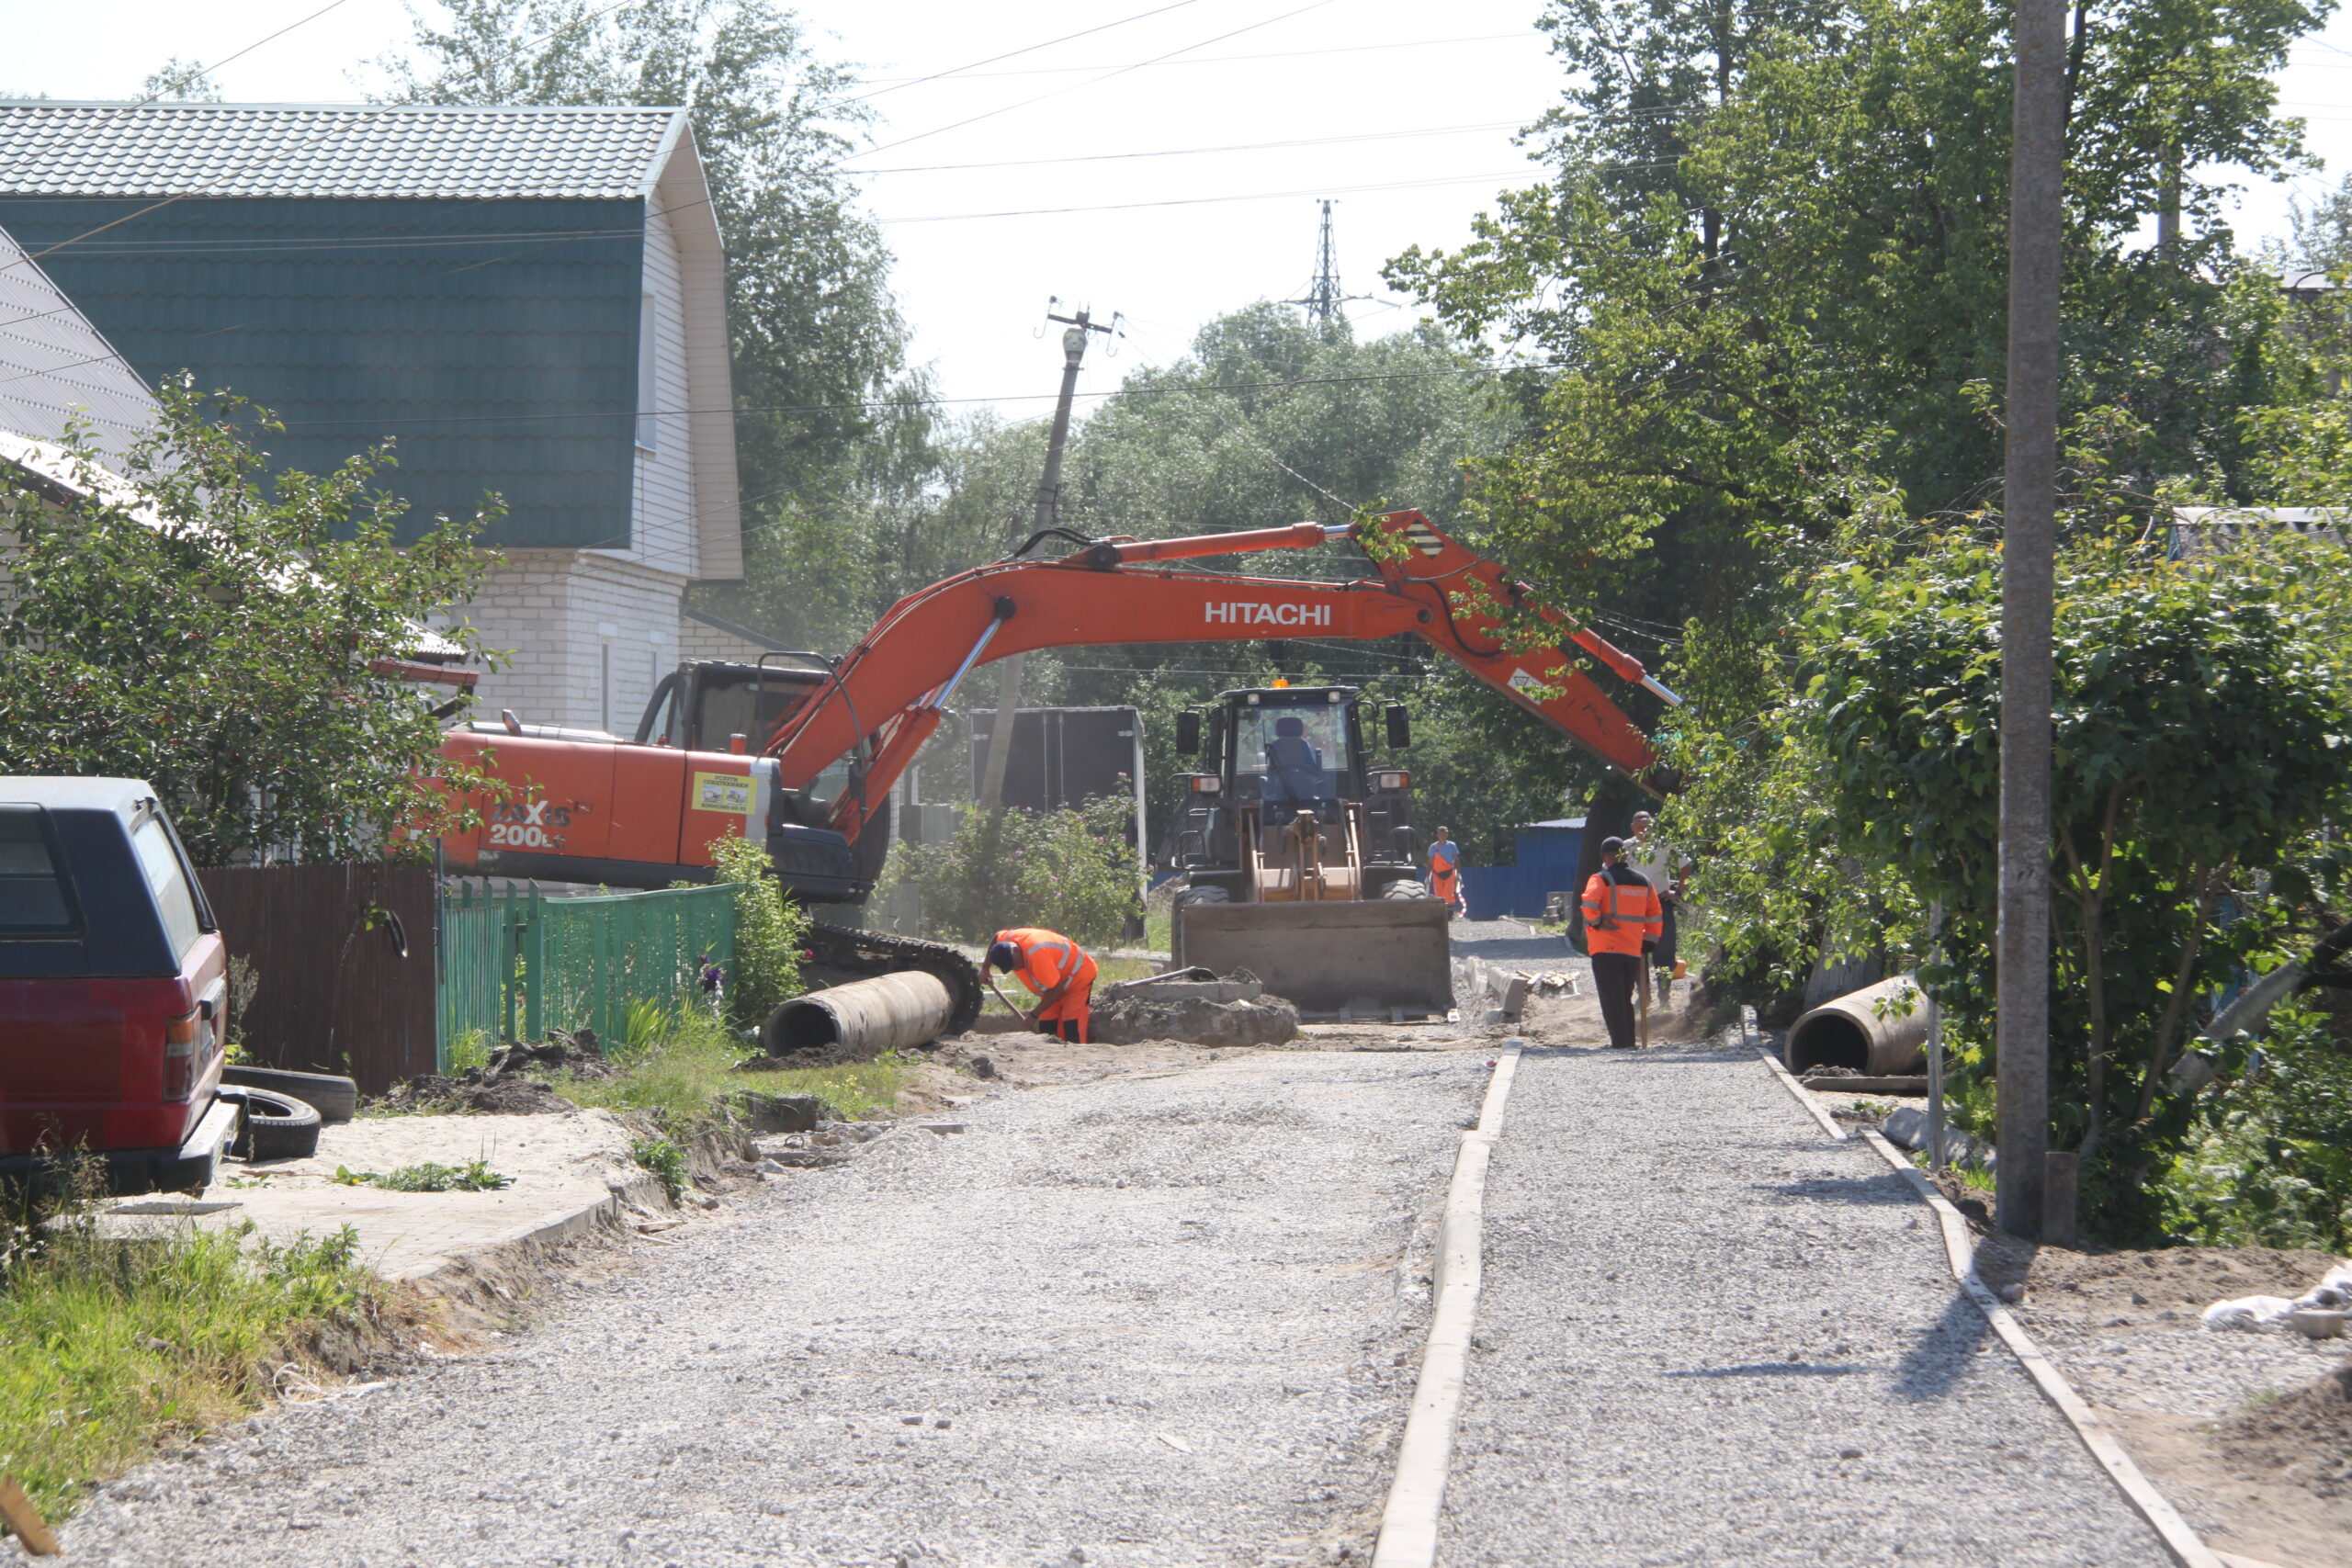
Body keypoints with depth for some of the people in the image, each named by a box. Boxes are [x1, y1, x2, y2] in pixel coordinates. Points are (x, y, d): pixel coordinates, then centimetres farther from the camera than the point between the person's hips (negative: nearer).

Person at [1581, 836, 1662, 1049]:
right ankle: (1629, 1041, 14)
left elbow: (1589, 903, -24)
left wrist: (1596, 922, -9)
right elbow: (1654, 915, 16)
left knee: (1611, 999, -3)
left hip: (1606, 950, -5)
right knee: (1625, 998, 15)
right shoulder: (1643, 881, 12)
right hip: (1634, 950, 5)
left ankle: (1620, 1042, -8)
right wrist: (1649, 939, 21)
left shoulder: (1601, 879, -7)